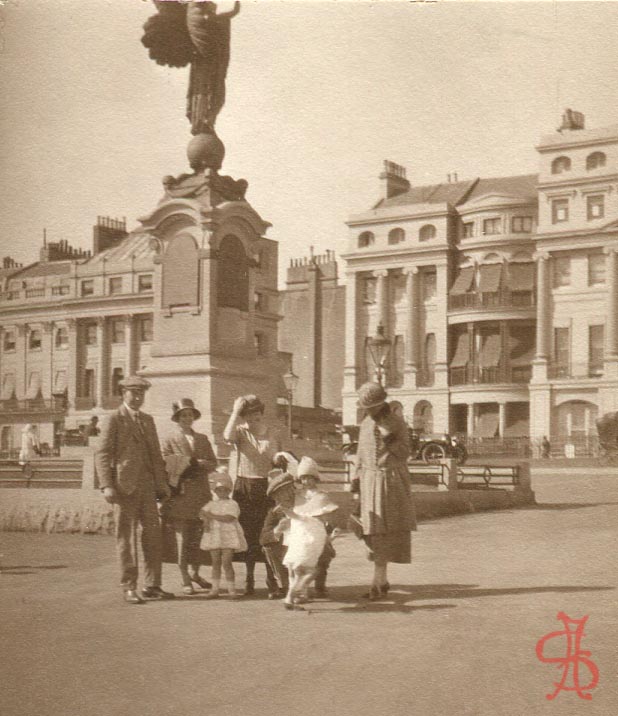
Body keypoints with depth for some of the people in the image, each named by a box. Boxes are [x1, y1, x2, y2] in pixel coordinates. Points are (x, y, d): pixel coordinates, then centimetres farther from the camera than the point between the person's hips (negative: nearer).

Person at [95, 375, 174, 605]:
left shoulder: (148, 420, 17)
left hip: (147, 487, 6)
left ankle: (151, 586, 12)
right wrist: (107, 486, -16)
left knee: (153, 534, 4)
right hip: (124, 487, -6)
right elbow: (102, 454, -7)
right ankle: (129, 588, 6)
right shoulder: (114, 420, -2)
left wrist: (162, 485, 12)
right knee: (126, 537, 0)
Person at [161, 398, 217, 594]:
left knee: (198, 537, 7)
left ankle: (195, 573, 24)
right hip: (181, 495, -4)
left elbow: (212, 463, 12)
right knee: (183, 538, -4)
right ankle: (185, 580, 2)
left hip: (201, 494, 4)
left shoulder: (202, 439, 17)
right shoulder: (170, 440, 4)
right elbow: (165, 466, -3)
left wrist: (197, 465, -6)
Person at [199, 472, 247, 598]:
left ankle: (231, 588, 2)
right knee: (216, 562, 6)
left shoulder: (232, 504, -3)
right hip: (214, 535, 4)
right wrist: (206, 520, -15)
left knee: (226, 562, -8)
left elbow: (229, 518, -16)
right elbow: (202, 512, 6)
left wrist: (212, 516, -13)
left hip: (229, 536, -4)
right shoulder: (212, 504, 14)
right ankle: (215, 589, 12)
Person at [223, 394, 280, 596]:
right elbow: (228, 436, -23)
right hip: (244, 487, -1)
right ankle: (249, 578, 9)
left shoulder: (271, 435, 10)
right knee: (248, 533, 1)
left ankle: (271, 577, 7)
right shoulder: (240, 432, 1)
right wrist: (235, 411, -18)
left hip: (266, 487, 1)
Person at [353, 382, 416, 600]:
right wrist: (356, 477, 10)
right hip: (370, 479, 5)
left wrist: (391, 443, -20)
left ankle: (378, 581, -5)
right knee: (373, 529, 2)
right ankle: (382, 580, 10)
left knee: (388, 528, -6)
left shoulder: (397, 423, -3)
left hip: (392, 479, -4)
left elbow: (405, 453, -3)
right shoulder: (365, 424, 11)